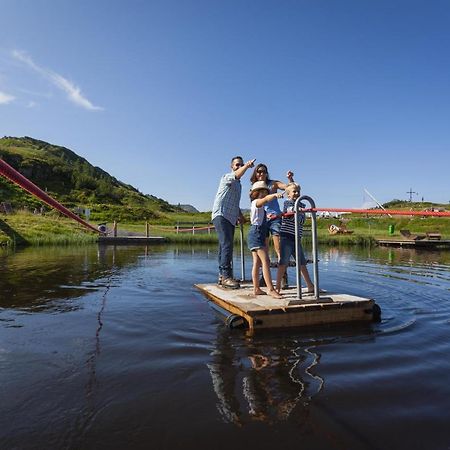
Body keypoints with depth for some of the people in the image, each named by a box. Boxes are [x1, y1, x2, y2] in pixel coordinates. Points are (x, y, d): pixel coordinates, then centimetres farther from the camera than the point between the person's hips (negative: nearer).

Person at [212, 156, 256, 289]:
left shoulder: (239, 184, 25)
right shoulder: (227, 177, -1)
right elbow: (237, 175, -25)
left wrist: (240, 215, 19)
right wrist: (247, 166, -38)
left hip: (230, 218, 9)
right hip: (221, 215, -9)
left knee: (226, 247, 8)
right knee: (226, 245, -18)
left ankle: (222, 276, 13)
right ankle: (226, 276, -21)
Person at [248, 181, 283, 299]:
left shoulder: (260, 205, 21)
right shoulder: (256, 202, -8)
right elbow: (267, 198, -31)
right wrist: (275, 195, -47)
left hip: (258, 234, 10)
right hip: (256, 234, -10)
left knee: (257, 262, 9)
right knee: (266, 261, -15)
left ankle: (256, 289, 13)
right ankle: (271, 289, -17)